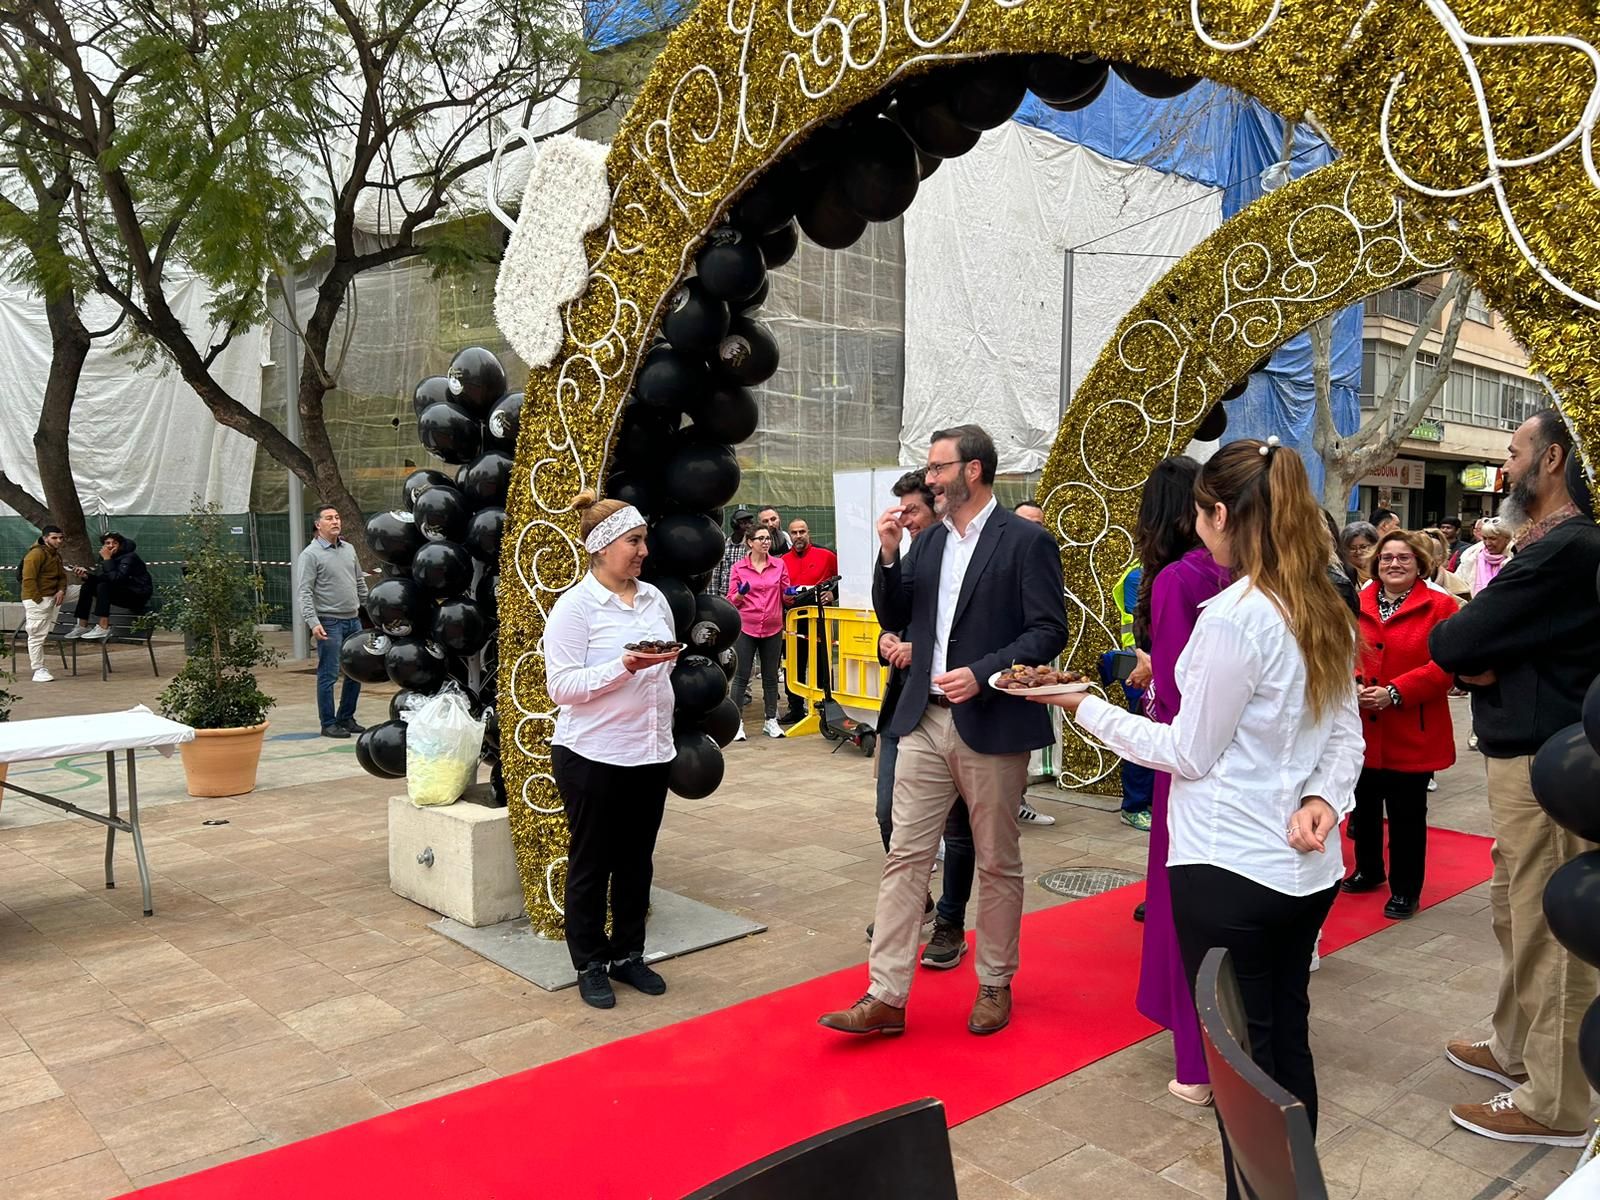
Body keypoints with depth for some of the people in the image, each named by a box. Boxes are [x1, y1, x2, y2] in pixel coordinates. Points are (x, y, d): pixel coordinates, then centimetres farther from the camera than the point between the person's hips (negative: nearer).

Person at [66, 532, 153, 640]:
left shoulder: (129, 557, -17)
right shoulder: (112, 558, 7)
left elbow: (116, 578, -32)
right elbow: (99, 577, 8)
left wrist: (107, 559, -23)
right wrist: (86, 576, -11)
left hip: (139, 596, -9)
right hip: (124, 595, 9)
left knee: (104, 585, -28)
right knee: (87, 585, 6)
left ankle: (103, 628, -31)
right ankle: (83, 626, 3)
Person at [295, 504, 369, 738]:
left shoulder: (349, 549, 12)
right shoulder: (311, 554, -9)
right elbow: (304, 592, -14)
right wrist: (313, 622, -22)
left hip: (353, 620, 7)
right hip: (329, 623, -7)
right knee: (328, 674, -2)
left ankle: (346, 718, 23)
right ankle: (328, 724, 7)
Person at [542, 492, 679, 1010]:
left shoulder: (653, 598, 7)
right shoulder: (575, 606, -12)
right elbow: (562, 686, -18)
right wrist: (624, 667, -26)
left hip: (651, 754, 6)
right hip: (593, 757, -6)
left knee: (637, 860, 14)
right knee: (591, 864, 7)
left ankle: (628, 954, 29)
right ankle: (590, 965, 21)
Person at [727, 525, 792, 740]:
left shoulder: (779, 565, 5)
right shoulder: (738, 567, 0)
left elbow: (786, 596, 12)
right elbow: (731, 600, 2)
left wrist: (789, 594, -10)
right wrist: (741, 594, -19)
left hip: (773, 629, 2)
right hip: (746, 628, -2)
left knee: (771, 676, 10)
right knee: (741, 676, 0)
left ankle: (771, 721, 18)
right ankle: (737, 721, 6)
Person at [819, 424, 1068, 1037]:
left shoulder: (1026, 540, -7)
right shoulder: (929, 541, 11)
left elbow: (1049, 631, -11)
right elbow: (893, 618, 12)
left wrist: (983, 673, -21)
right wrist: (888, 556, -3)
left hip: (992, 725, -5)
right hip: (925, 720, 5)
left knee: (998, 863, 10)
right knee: (904, 857, 4)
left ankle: (995, 986, 28)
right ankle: (886, 997, 10)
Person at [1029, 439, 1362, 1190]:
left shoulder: (1233, 616, -20)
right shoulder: (1328, 612, 5)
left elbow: (1190, 753, -14)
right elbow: (1346, 735, 9)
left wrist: (1086, 708, -6)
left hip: (1230, 869, -8)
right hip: (1306, 868, 8)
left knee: (1242, 1060, 7)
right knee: (1287, 1042, 21)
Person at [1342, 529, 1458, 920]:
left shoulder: (1440, 606, -6)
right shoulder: (1357, 604, 5)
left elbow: (1445, 666, -12)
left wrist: (1395, 692, -21)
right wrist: (1353, 684, -14)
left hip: (1412, 733, -4)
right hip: (1361, 729, 4)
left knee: (1407, 815, 4)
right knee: (1363, 807, 19)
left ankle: (1405, 889, 18)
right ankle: (1368, 871, 38)